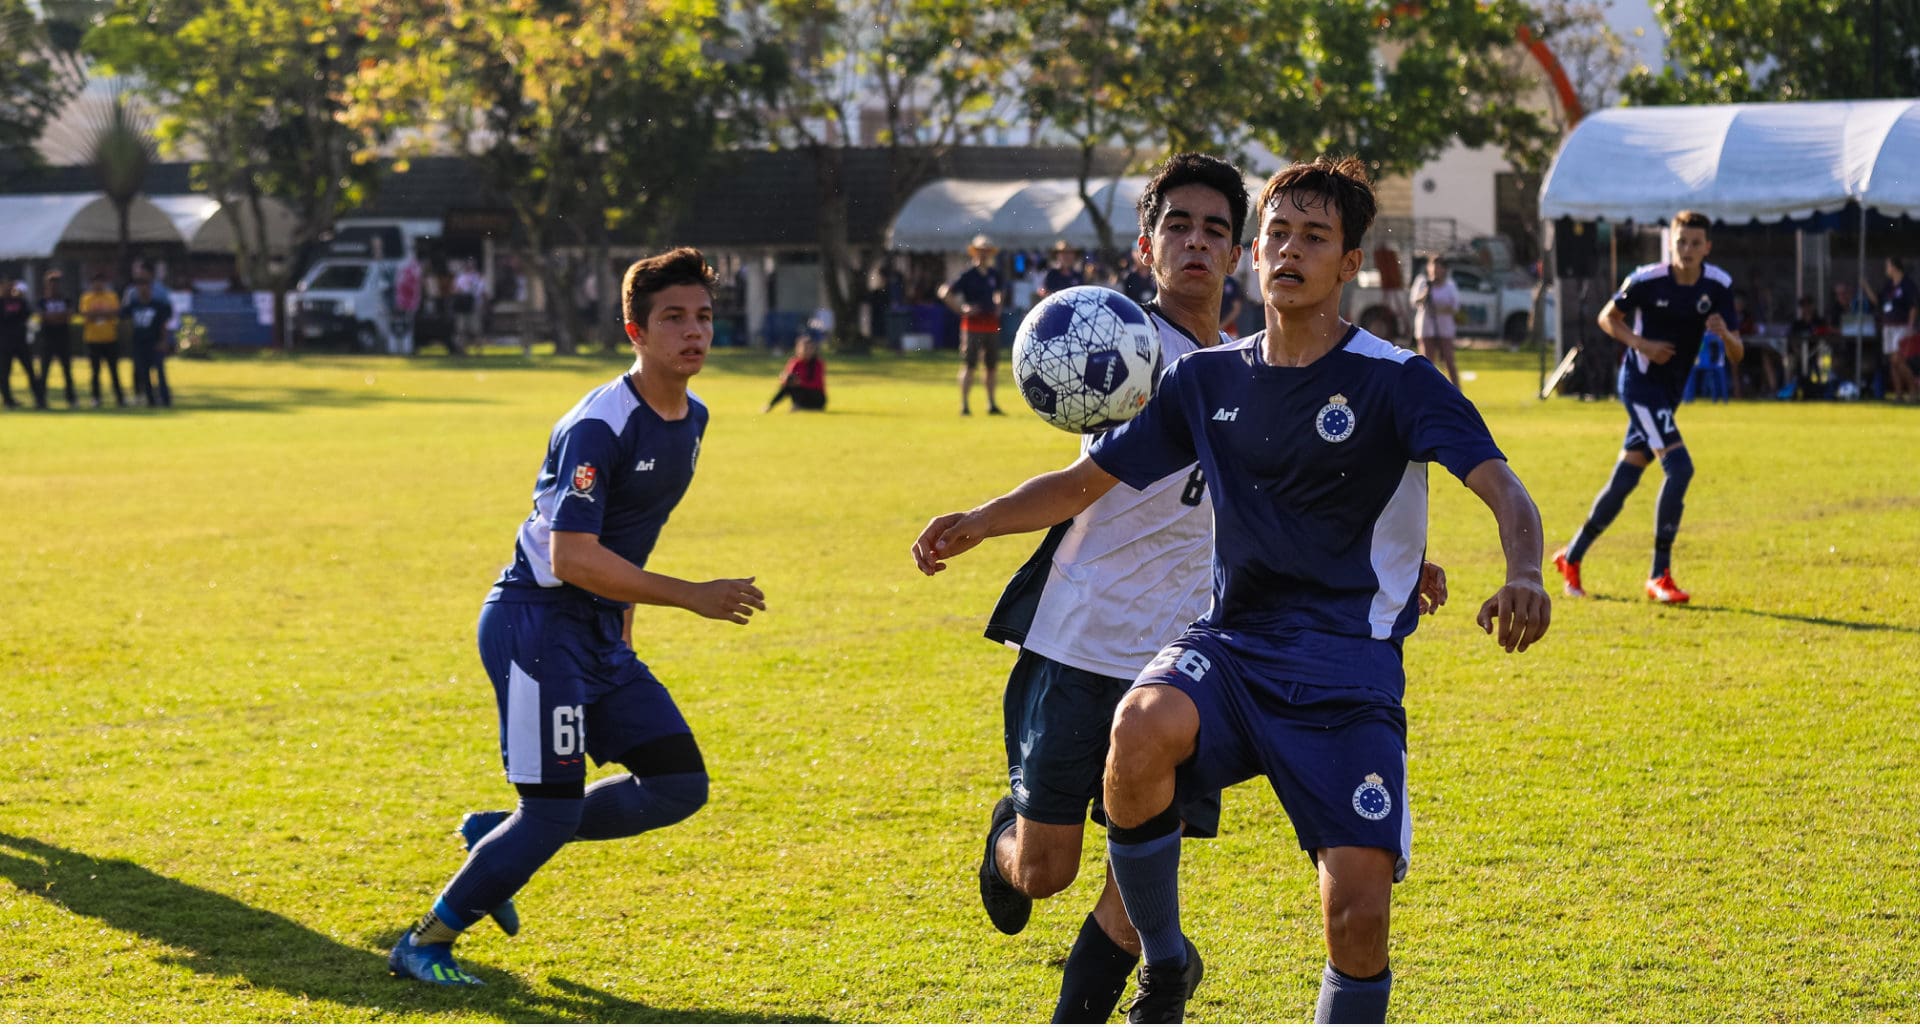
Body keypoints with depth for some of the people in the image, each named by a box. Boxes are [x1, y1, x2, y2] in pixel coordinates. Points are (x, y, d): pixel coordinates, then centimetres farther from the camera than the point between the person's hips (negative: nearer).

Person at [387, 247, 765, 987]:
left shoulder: (691, 418, 7)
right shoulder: (599, 426, -21)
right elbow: (572, 558, -27)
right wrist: (691, 596, -28)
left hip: (600, 629, 9)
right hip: (536, 621, -9)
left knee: (679, 786, 3)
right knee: (554, 812, -10)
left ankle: (497, 839, 16)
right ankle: (424, 943, 8)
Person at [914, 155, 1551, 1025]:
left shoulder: (1395, 382, -4)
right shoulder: (1207, 380, 9)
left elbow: (1504, 492, -15)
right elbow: (1089, 479, 15)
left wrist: (1523, 578, -37)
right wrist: (978, 522, -2)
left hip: (1348, 667, -3)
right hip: (1229, 645, 3)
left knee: (1358, 911, -15)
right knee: (1143, 727, -32)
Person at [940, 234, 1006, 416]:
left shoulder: (995, 274, 10)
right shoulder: (968, 275, -7)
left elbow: (1001, 291, 30)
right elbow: (944, 292, -10)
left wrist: (999, 307, 13)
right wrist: (961, 309, -14)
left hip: (992, 324, 6)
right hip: (973, 324, -6)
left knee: (992, 366, 9)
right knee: (969, 365, -7)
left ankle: (991, 404, 17)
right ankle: (964, 405, -6)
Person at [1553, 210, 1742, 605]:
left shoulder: (1718, 286, -4)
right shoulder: (1646, 280, -15)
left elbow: (1737, 355, -3)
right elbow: (1607, 317, 1)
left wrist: (1725, 334, -26)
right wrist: (1640, 344, -16)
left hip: (1670, 391, 6)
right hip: (1641, 381, -6)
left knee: (1624, 480, 10)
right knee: (1679, 468, -20)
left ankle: (1572, 557, 26)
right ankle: (1659, 576, -13)